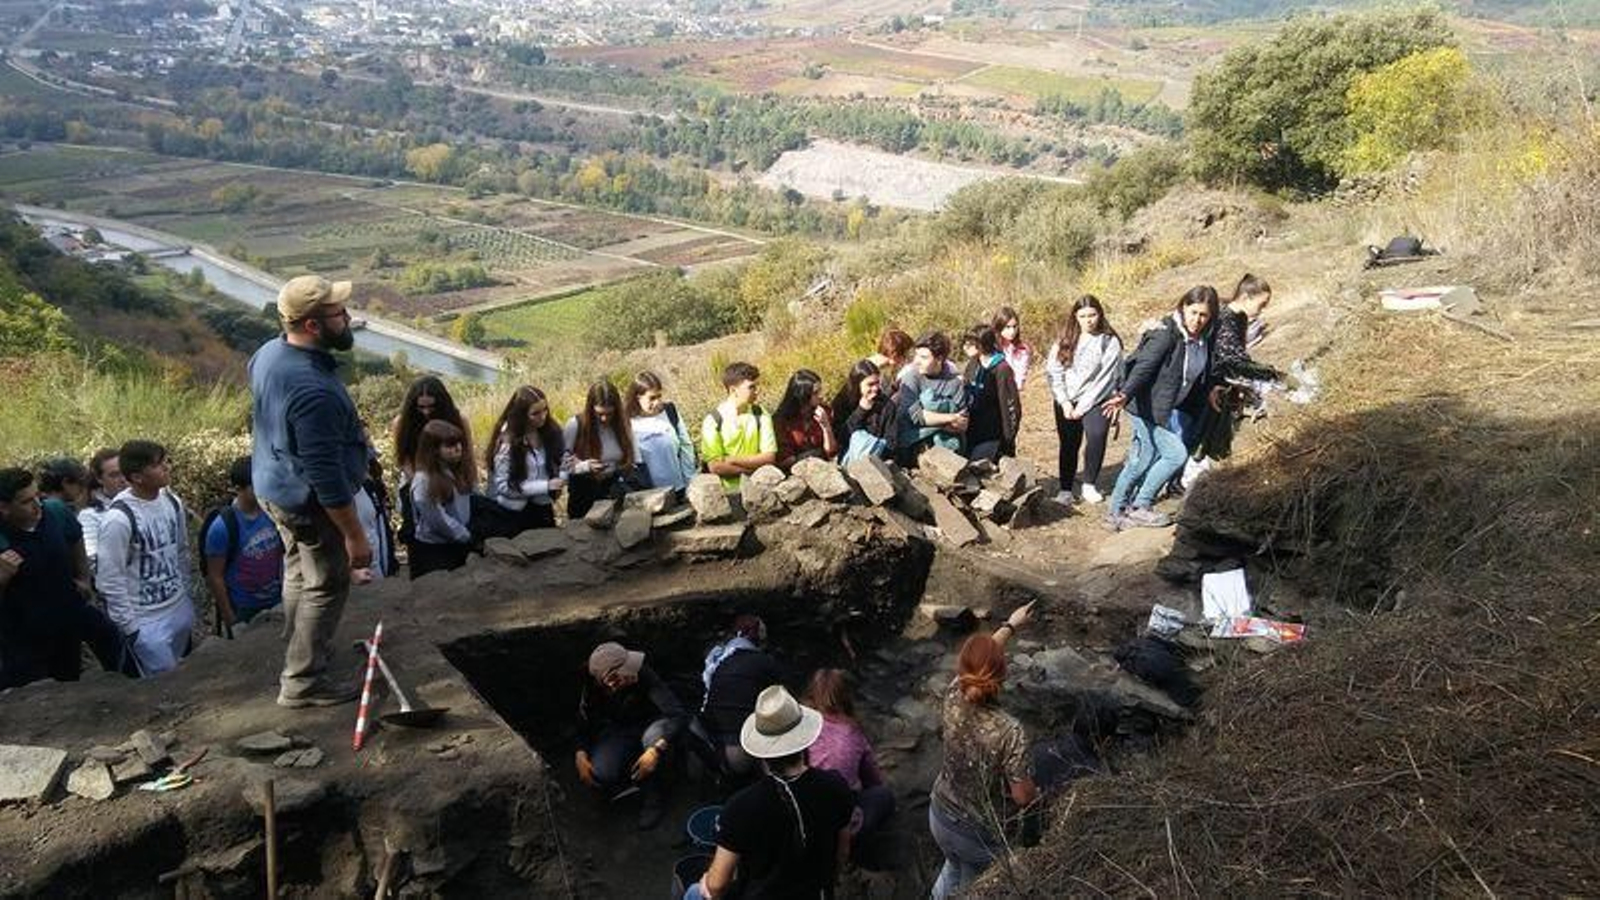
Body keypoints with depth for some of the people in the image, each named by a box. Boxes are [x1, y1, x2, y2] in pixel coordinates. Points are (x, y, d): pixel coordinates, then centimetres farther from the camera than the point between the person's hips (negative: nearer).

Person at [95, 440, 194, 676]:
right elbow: (109, 580, -18)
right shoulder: (119, 518, -22)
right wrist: (130, 627, -14)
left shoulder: (172, 501, -1)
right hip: (146, 622, -7)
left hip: (180, 610, 7)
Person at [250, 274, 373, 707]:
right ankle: (302, 682, 18)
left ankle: (303, 650, 45)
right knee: (326, 586, 8)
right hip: (309, 502, -9)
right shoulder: (313, 391, -35)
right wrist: (354, 535, -24)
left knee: (299, 571, 26)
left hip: (273, 485, 9)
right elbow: (326, 476, -31)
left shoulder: (269, 352, -5)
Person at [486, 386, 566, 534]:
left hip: (543, 508, 5)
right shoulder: (507, 440, -19)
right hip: (514, 512, -5)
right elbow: (504, 486, -19)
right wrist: (546, 486, -23)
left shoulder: (550, 431, -3)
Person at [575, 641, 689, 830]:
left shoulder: (644, 676, -33)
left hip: (648, 727, -2)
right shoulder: (593, 687, -23)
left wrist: (656, 750, -50)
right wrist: (580, 754, -25)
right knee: (600, 775, -26)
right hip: (616, 733, 2)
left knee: (656, 735, -37)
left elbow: (679, 715, -38)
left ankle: (653, 799, -15)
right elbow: (583, 724, -7)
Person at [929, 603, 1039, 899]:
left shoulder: (954, 700, -19)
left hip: (942, 817, 4)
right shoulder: (1010, 732, -34)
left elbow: (977, 660, 1)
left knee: (953, 867, 34)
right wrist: (1038, 792, -1)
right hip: (983, 835, -4)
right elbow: (1023, 796, -24)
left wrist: (1010, 626, 14)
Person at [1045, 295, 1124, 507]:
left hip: (1096, 401, -3)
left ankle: (1089, 484, -3)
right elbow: (1053, 371, 3)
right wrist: (1064, 402, -7)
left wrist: (1083, 406, -11)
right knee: (1068, 444, -1)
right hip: (1067, 402, 3)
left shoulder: (1110, 342, -3)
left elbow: (1106, 378, -8)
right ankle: (1065, 490, 8)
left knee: (1097, 436, -21)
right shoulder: (1065, 340, 7)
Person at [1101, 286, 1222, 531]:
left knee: (1141, 461, 12)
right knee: (1176, 455, -10)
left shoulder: (1204, 340, 6)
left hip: (1171, 411, 8)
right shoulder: (1166, 334, -18)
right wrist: (1125, 395, -39)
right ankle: (1139, 507, 2)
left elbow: (1203, 377, 21)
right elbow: (1143, 366, -28)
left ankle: (1117, 513, 22)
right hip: (1149, 408, -8)